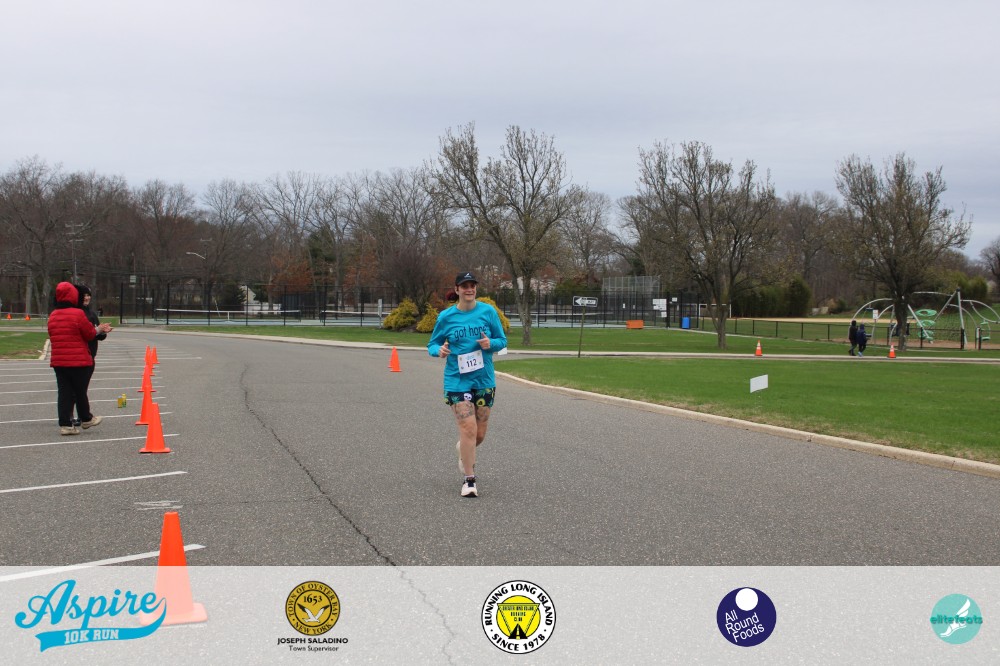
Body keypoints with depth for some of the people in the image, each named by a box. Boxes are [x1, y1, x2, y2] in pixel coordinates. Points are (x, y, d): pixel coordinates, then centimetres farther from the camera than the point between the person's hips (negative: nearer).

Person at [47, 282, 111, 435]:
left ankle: (65, 424, 3)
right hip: (78, 360, -5)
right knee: (80, 391, 10)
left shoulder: (53, 315, 6)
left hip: (58, 360, 5)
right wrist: (99, 329, 16)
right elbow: (90, 334, -8)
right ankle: (86, 419, 27)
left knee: (64, 392, 6)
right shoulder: (77, 314, -14)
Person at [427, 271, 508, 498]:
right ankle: (469, 480, 1)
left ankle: (463, 450, 45)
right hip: (457, 381, -2)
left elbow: (502, 341, 7)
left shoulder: (488, 311, 0)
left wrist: (491, 343, -16)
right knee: (468, 429, -13)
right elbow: (432, 344, 8)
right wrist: (439, 350, -15)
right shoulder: (446, 316, -2)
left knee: (479, 435, 8)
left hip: (484, 380, 2)